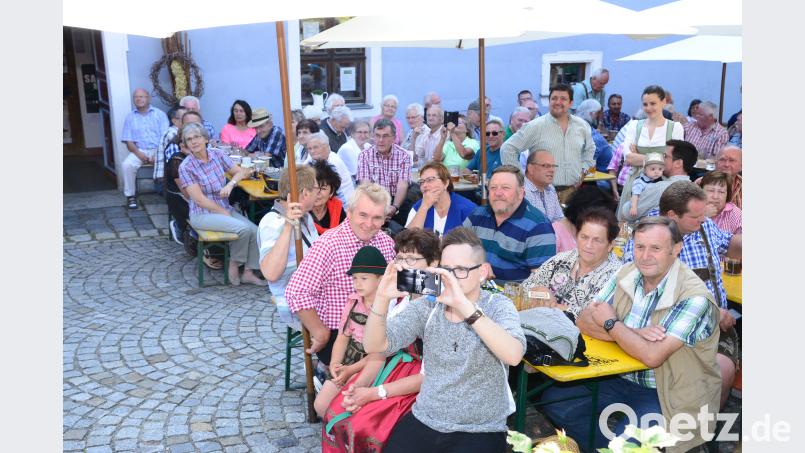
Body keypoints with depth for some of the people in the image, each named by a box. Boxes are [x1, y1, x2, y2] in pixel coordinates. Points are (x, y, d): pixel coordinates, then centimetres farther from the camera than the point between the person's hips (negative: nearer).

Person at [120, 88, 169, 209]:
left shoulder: (159, 114, 6)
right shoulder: (130, 117, 12)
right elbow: (129, 141, 6)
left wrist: (158, 154, -17)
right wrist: (138, 153, -14)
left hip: (158, 149, -2)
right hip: (139, 150, 2)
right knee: (126, 164, -27)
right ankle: (130, 195, -13)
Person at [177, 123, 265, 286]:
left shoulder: (217, 154, 2)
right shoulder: (185, 167, -11)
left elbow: (240, 171, 9)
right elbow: (200, 200, -14)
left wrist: (231, 184, -11)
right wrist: (225, 213, -12)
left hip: (225, 208, 5)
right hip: (203, 214, -5)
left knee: (255, 230, -18)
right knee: (243, 228, -26)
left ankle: (248, 272, -6)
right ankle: (234, 266, -4)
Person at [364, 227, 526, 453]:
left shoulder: (498, 306, -8)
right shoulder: (426, 306, 0)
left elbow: (514, 355, -28)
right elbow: (373, 346, -8)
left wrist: (464, 305, -36)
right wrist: (382, 298, -25)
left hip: (481, 430, -2)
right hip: (424, 420, 3)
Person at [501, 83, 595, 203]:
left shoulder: (582, 126, 10)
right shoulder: (536, 126, -5)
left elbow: (590, 149, 30)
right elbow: (508, 149, -4)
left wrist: (583, 170, 16)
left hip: (573, 190, 5)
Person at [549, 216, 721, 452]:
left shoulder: (693, 297, -21)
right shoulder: (626, 274, -3)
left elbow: (651, 356, -30)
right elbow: (583, 321, -7)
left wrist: (611, 323, -14)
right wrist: (633, 333, -22)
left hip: (667, 395, -6)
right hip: (622, 378, 6)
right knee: (554, 400, -4)